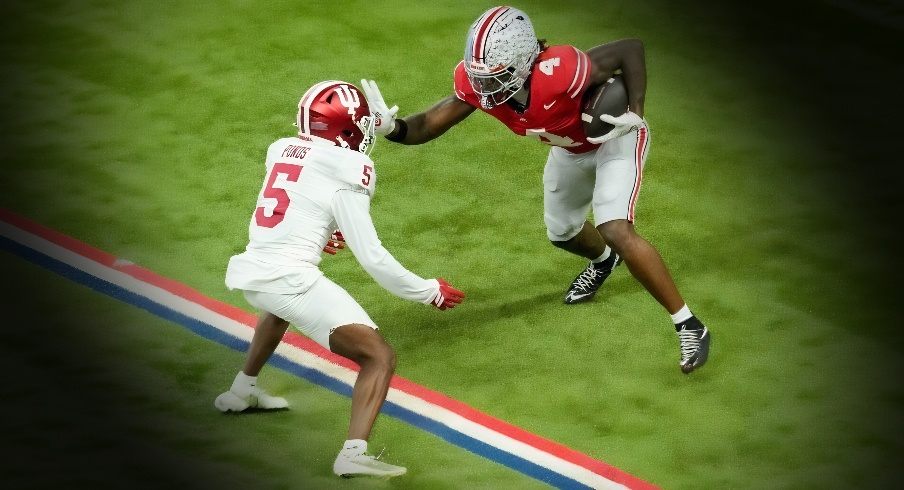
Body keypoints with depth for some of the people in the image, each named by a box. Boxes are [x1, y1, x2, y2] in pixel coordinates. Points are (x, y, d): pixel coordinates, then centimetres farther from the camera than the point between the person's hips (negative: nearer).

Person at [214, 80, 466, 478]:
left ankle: (243, 390, 58)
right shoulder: (345, 174, -7)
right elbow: (372, 258, -6)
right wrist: (429, 292, 4)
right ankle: (354, 453, -25)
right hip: (291, 277, -8)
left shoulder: (282, 150, 12)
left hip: (249, 269, 8)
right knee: (379, 358, -7)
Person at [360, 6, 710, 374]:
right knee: (562, 232, 25)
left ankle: (690, 327, -11)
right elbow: (430, 125, -23)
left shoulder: (558, 73, -43)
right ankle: (603, 261, 64)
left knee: (616, 232, -24)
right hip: (570, 148, 7)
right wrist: (392, 128, -44)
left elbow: (631, 49, -32)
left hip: (615, 139, -7)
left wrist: (635, 114, -39)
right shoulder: (478, 84, -27)